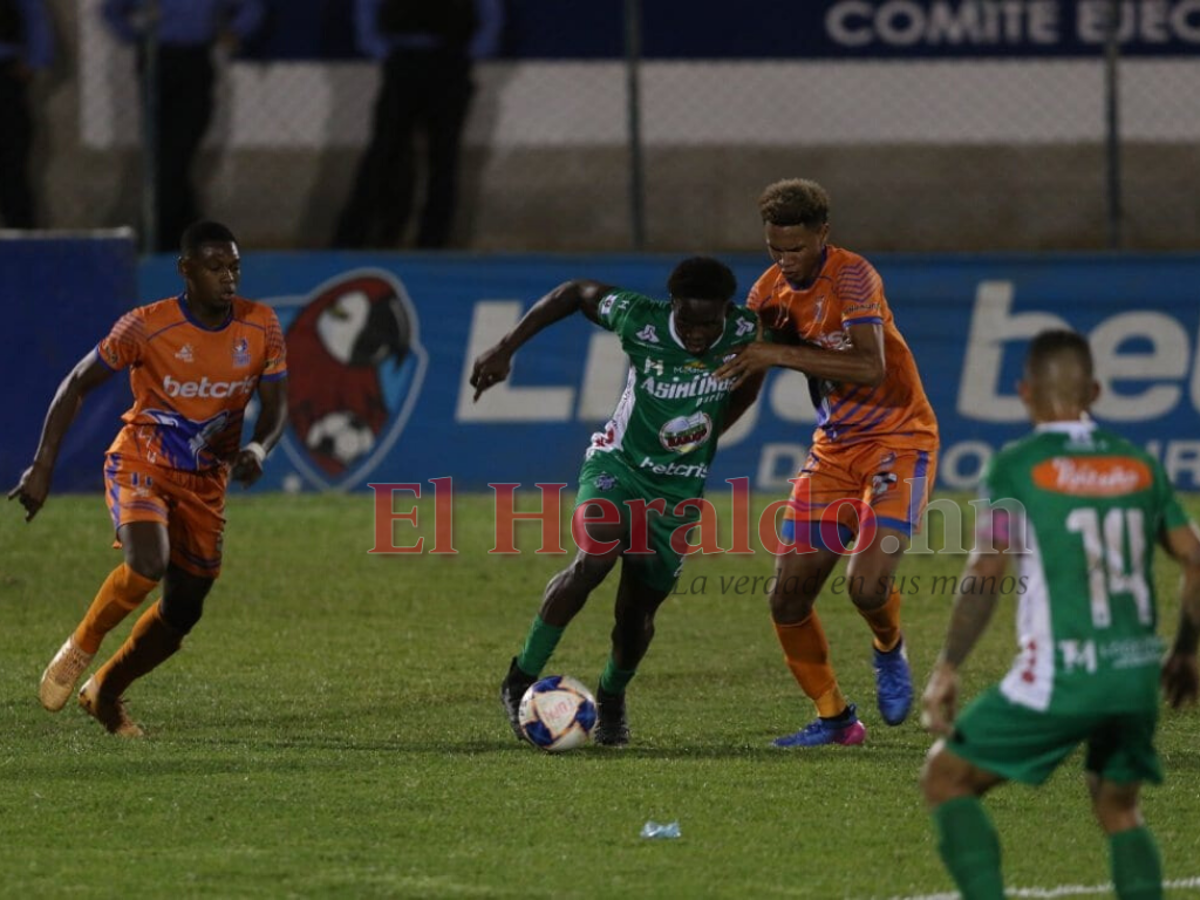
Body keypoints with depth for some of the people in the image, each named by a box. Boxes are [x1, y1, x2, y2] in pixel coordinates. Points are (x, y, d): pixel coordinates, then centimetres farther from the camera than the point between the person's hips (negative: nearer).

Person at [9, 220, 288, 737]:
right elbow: (76, 386, -10)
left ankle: (104, 692, 30)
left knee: (182, 613, 6)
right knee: (149, 564, -32)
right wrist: (42, 468, -15)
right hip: (140, 466, -4)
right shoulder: (146, 327, -18)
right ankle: (80, 649, -6)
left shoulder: (260, 327, -8)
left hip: (205, 482, 5)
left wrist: (259, 448, -23)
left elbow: (275, 408, 1)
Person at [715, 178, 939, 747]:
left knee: (868, 583, -23)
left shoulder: (852, 277, -19)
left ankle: (890, 652, 13)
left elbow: (869, 367, -33)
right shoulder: (771, 291, 2)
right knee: (787, 597, -1)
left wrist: (780, 354, -33)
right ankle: (834, 719, 17)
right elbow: (740, 370, 15)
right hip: (835, 446, 7)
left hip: (897, 439, -7)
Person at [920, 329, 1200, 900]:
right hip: (1137, 676, 5)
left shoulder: (1016, 467, -4)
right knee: (1119, 811, 24)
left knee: (946, 779, 9)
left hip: (1058, 679, -5)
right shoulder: (1141, 466, 10)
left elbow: (985, 575, -12)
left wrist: (947, 670, -8)